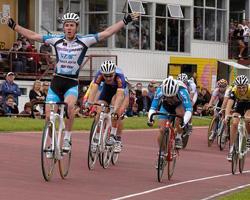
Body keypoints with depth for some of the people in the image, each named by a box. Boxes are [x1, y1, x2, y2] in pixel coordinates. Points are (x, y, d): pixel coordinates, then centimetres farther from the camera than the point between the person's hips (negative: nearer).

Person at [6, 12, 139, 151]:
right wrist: (14, 26, 7)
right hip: (56, 82, 3)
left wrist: (125, 21, -14)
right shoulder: (56, 40, 3)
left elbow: (107, 32, -7)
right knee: (49, 114, -5)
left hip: (72, 83, -3)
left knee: (69, 104, -33)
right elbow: (32, 35, 8)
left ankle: (67, 138, -18)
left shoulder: (84, 41, -3)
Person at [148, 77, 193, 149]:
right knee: (162, 130, -14)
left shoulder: (182, 91, -39)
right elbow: (153, 107, -33)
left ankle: (178, 138, -16)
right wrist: (150, 119, -52)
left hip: (179, 105, -2)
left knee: (180, 113, -36)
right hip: (165, 106, 2)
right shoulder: (160, 91, -34)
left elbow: (189, 110, -45)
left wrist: (184, 122, -61)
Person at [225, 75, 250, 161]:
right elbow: (229, 103, -42)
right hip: (239, 105, 2)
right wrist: (227, 115, -60)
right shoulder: (234, 91, -32)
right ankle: (231, 148, -9)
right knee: (234, 123, -18)